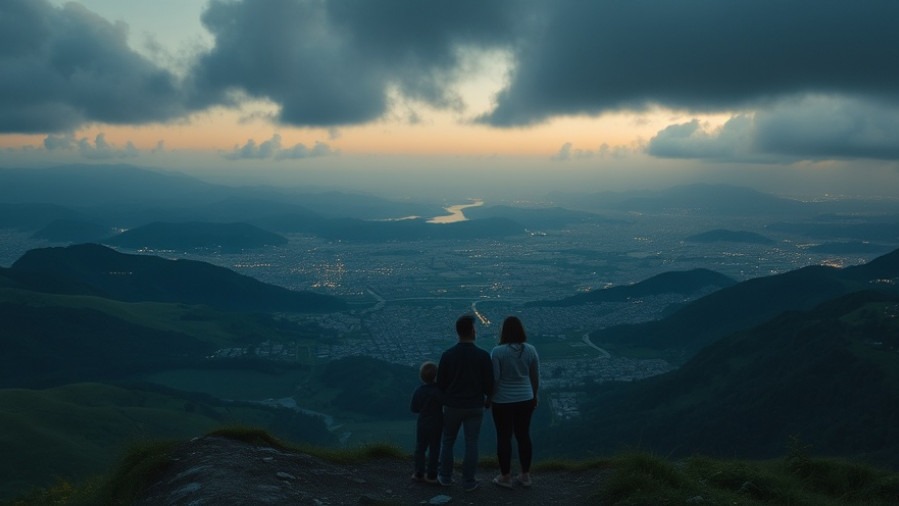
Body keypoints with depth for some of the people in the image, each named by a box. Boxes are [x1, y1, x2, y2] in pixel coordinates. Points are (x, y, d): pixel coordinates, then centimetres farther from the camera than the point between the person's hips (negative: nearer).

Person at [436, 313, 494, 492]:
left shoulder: (447, 355, -9)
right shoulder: (483, 355, -12)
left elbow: (440, 383, -2)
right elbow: (489, 383, -7)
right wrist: (487, 398, 14)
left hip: (452, 405, 1)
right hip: (474, 407, -1)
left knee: (447, 441, 17)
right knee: (471, 444, 7)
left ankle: (446, 477, 24)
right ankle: (469, 481, 12)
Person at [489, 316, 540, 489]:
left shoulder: (497, 351, -15)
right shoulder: (530, 350, -4)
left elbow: (494, 378, -14)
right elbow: (535, 377, 4)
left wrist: (489, 398, 0)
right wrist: (534, 396, 17)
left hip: (502, 401, -3)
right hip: (525, 399, 4)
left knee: (504, 438, 7)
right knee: (523, 436, 14)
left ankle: (505, 477, 15)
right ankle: (525, 475, 22)